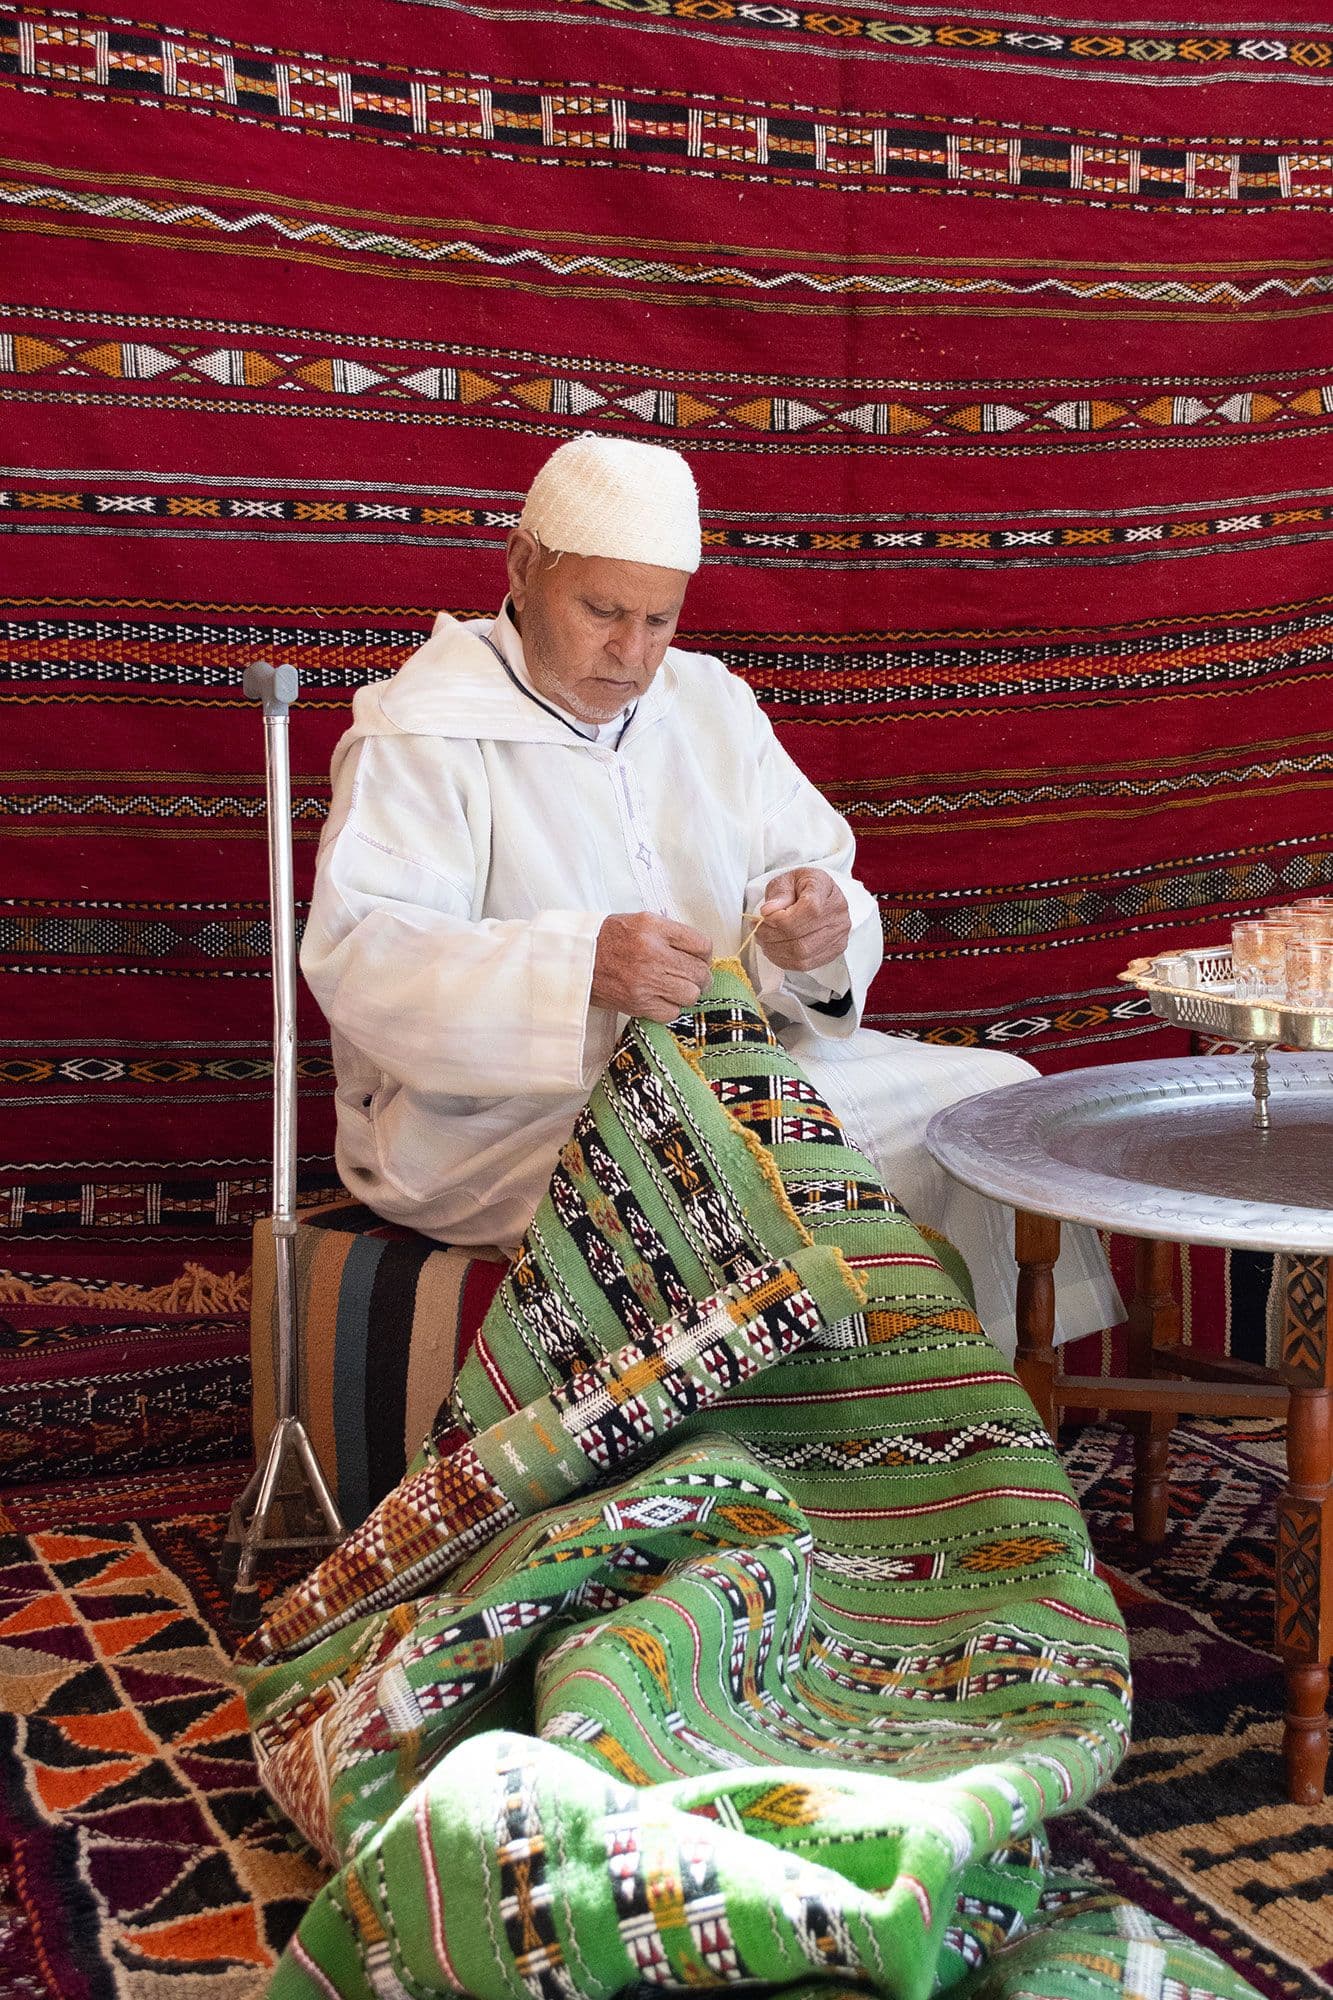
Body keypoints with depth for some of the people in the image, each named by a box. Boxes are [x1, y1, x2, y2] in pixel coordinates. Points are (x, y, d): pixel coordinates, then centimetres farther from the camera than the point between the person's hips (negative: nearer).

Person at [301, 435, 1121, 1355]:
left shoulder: (711, 703, 15)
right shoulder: (421, 730, -6)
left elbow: (823, 880, 11)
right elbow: (356, 956, -20)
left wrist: (818, 928, -16)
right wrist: (580, 964, -35)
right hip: (510, 1122, -6)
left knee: (998, 1094, -6)